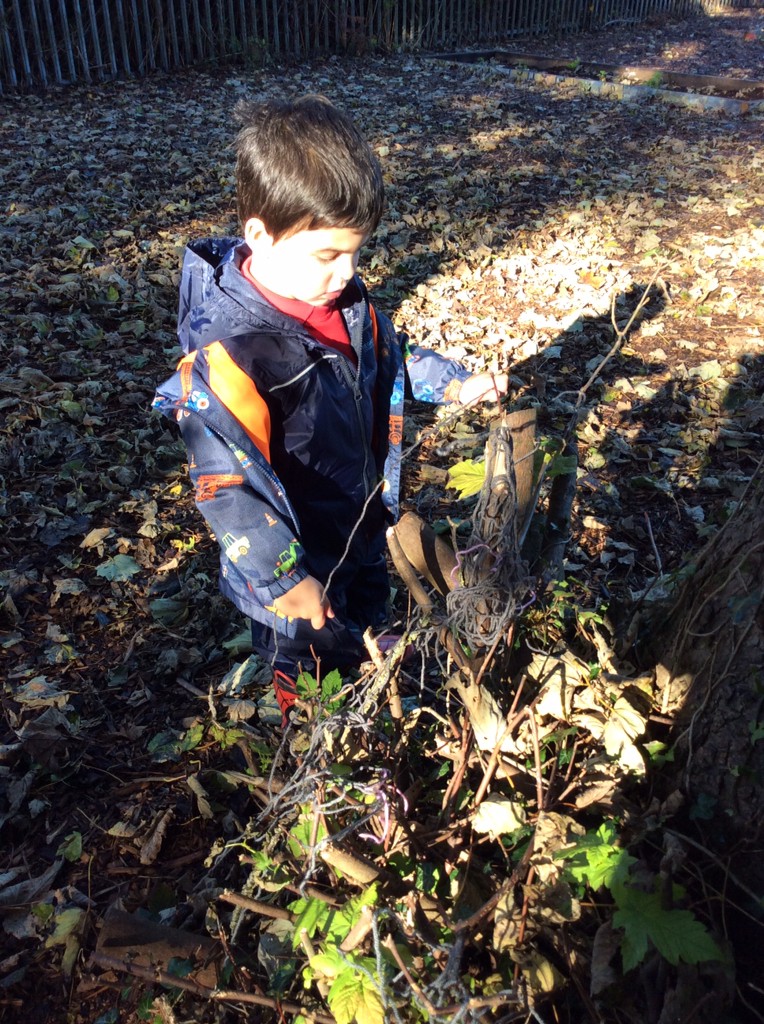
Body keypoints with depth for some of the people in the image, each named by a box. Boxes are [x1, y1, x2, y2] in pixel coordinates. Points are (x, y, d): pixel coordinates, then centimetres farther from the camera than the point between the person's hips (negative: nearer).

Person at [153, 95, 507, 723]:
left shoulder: (345, 299, -9)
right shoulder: (228, 353, -34)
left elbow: (390, 354, 11)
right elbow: (225, 482, -33)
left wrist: (454, 383, -1)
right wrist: (281, 580, -31)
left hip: (363, 527, 7)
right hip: (298, 561, -7)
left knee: (369, 630, 33)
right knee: (308, 672, 20)